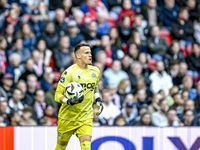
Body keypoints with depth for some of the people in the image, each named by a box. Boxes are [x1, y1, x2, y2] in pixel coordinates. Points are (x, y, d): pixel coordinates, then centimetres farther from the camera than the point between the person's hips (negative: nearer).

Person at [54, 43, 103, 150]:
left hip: (86, 117, 3)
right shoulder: (69, 72, -13)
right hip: (67, 117, -3)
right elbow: (57, 95, -12)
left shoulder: (95, 71, 6)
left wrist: (98, 100, 13)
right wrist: (69, 101, -31)